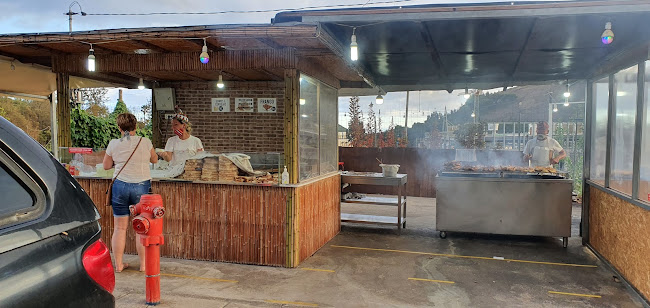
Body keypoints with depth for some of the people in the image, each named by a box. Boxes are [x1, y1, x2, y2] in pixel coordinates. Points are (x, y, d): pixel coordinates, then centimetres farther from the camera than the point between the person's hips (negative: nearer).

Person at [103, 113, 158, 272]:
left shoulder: (113, 144, -1)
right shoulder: (145, 142, -3)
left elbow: (106, 166, 12)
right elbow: (155, 160, 14)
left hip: (120, 186, 1)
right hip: (141, 187, -1)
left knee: (119, 228, 9)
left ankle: (118, 264, 16)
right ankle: (143, 264, 12)